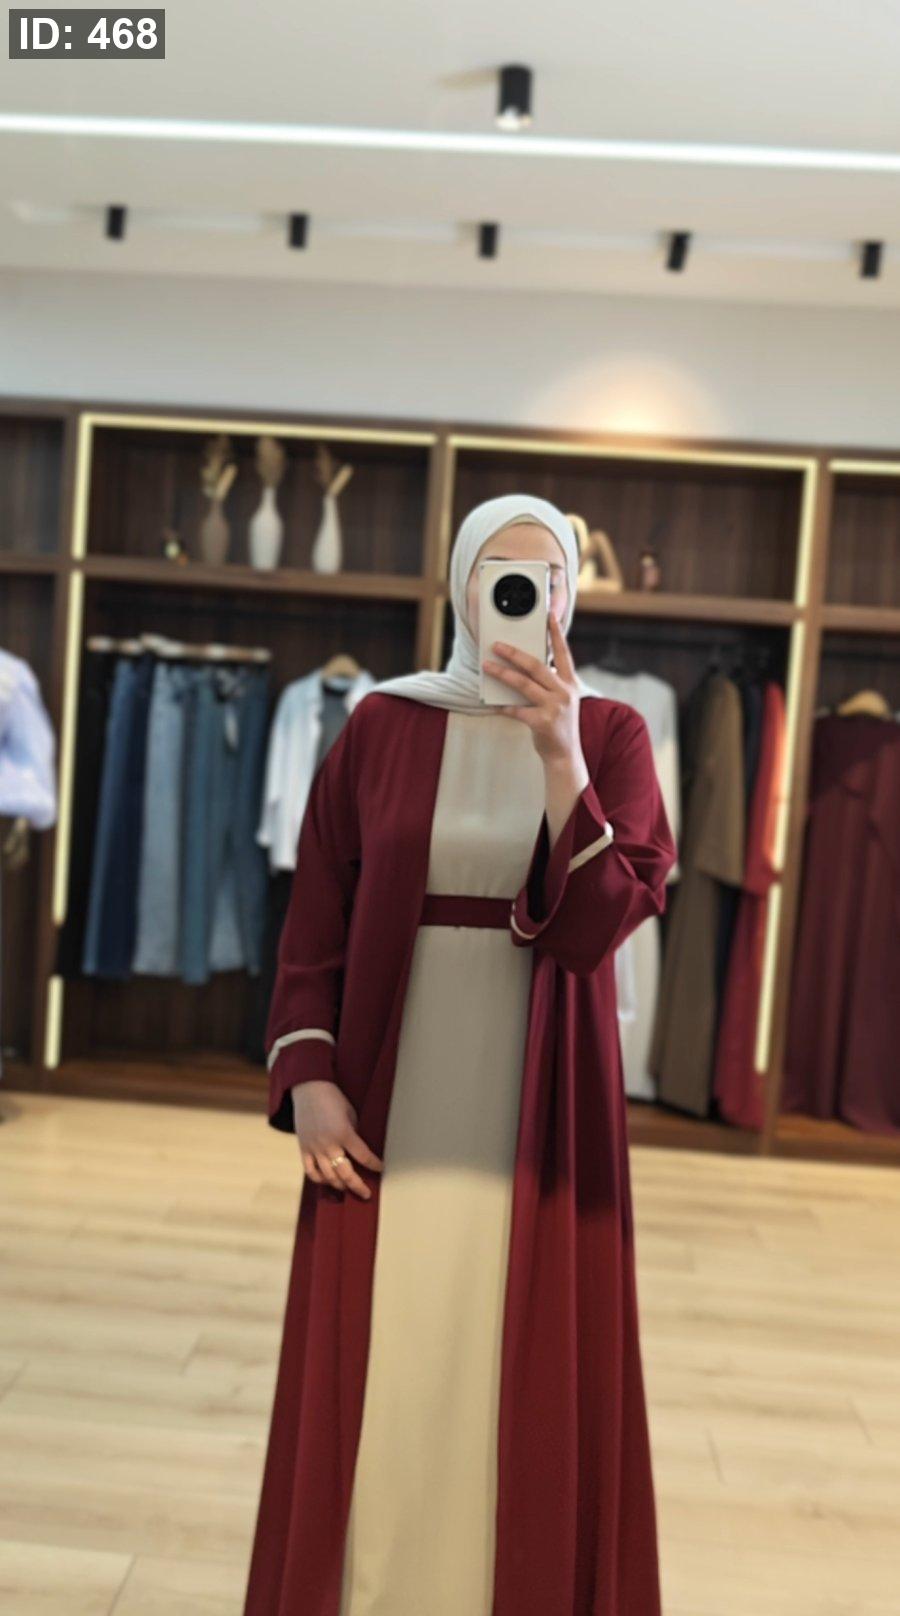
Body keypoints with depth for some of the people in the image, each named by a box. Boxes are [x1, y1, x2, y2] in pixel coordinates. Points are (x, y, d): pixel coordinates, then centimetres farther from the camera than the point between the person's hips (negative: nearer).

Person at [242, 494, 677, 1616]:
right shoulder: (383, 724, 2)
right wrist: (307, 1077, -8)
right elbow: (316, 918, 1)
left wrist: (559, 755, -23)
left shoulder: (611, 734, 0)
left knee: (527, 1386, 9)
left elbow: (600, 919, -13)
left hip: (539, 1114, 0)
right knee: (375, 1379, 9)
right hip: (390, 1104, 1)